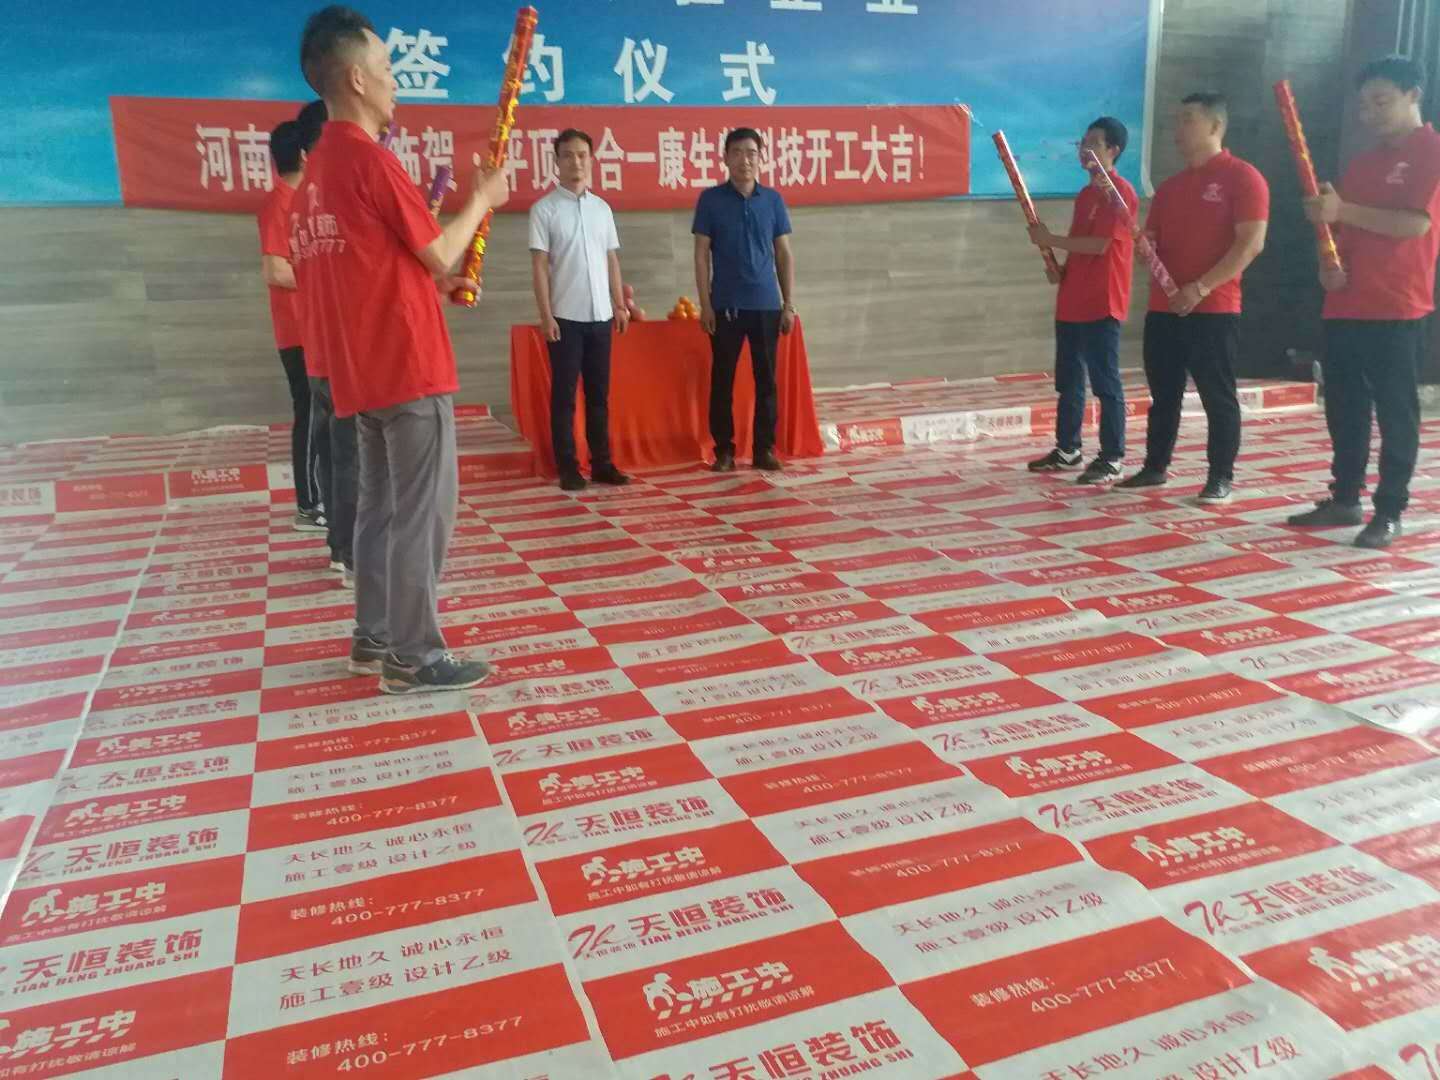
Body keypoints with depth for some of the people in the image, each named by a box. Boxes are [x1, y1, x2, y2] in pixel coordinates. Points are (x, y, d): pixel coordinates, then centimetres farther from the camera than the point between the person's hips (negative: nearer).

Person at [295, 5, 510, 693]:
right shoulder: (370, 159, -13)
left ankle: (373, 636, 23)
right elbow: (439, 255, -9)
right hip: (407, 366, -9)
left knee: (381, 504, 15)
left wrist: (440, 283, 16)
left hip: (360, 370, 9)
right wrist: (481, 200, 6)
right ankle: (413, 657, 2)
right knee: (422, 510, -4)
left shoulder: (317, 171, 15)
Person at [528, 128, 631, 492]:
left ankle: (602, 462, 15)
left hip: (600, 315, 4)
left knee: (599, 392, 8)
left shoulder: (602, 207, 11)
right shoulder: (544, 209, -3)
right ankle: (568, 467, 6)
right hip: (566, 316, -4)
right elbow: (539, 266, -6)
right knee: (564, 393, 0)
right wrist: (546, 315, -12)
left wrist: (620, 304, 9)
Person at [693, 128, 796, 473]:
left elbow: (784, 254, 8)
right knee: (722, 379, 3)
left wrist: (789, 304, 3)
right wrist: (705, 304, -6)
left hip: (767, 304, 2)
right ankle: (724, 450, 12)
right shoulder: (711, 199, 1)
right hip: (726, 305, -1)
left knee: (766, 379, 5)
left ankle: (765, 448, 14)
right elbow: (701, 254, 1)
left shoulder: (773, 200, 6)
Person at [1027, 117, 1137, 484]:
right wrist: (1062, 271, 5)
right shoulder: (1085, 193, 18)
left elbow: (1099, 244, -19)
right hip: (1071, 302, 9)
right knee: (1068, 380, 14)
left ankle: (1112, 459, 0)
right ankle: (1067, 449, 24)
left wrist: (1050, 240, -12)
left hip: (1101, 305, -9)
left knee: (1105, 382, -5)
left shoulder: (1120, 192, -10)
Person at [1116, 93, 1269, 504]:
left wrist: (1201, 288, -19)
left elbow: (1251, 243, -12)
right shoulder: (1170, 186, 18)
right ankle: (1155, 467, 20)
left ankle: (1221, 477, 5)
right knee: (1163, 392, 11)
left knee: (1217, 395, -1)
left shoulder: (1242, 176, -4)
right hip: (1163, 308, 7)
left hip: (1214, 309, -6)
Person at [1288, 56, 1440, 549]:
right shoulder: (1361, 164, 18)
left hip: (1397, 311, -7)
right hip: (1345, 308, 7)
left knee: (1395, 412, -3)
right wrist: (1330, 265, 1)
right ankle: (1344, 499, 20)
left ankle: (1389, 512, 2)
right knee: (1344, 409, 10)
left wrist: (1343, 210, -21)